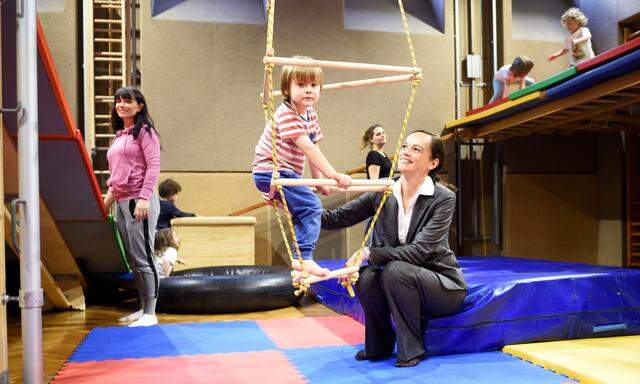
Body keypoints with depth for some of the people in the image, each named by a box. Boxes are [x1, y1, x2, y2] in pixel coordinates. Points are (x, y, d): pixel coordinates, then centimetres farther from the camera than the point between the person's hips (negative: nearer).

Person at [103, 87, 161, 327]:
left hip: (139, 201, -8)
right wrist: (107, 199, 20)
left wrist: (144, 198, -21)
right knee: (132, 260, 12)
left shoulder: (144, 131, -3)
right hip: (121, 203, 8)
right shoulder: (119, 136, 21)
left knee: (143, 258, -7)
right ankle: (142, 309, 21)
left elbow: (153, 165, -13)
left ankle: (150, 314, -1)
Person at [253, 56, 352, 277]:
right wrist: (333, 175, -32)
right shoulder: (287, 114, -19)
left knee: (304, 212, 17)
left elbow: (313, 150, 14)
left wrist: (319, 181, 12)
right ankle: (303, 257, -17)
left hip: (286, 174, 10)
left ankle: (300, 259, 28)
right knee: (311, 206, -20)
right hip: (271, 172, -10)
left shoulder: (311, 115, 11)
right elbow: (307, 148, -28)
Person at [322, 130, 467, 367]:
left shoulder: (443, 198, -16)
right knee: (366, 276, -25)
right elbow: (336, 219, -6)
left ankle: (412, 348, -11)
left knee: (395, 270, -31)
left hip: (443, 285, -4)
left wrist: (368, 254, -29)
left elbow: (419, 251, -25)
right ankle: (380, 345, 1)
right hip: (400, 283, 4)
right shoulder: (382, 192, -3)